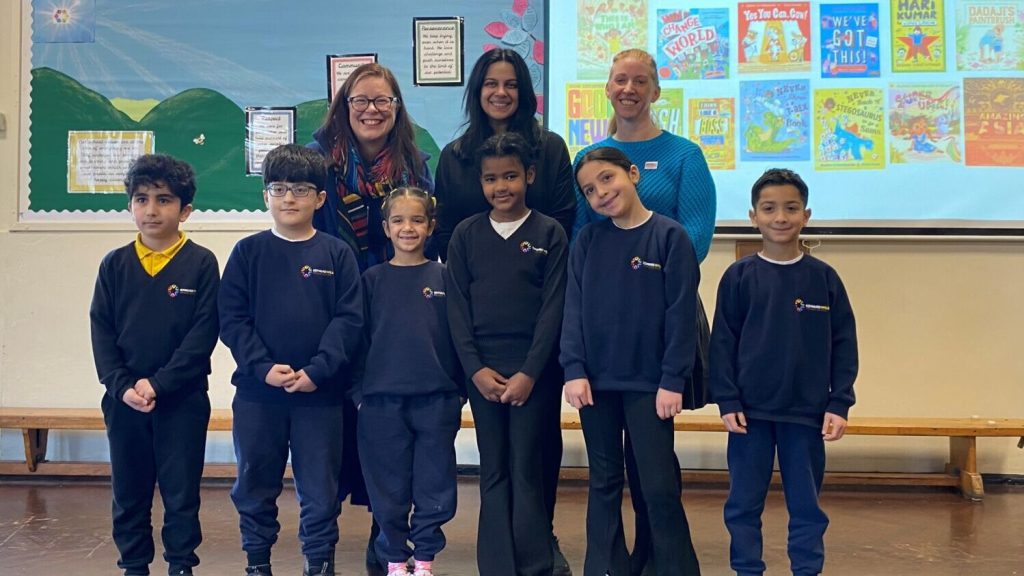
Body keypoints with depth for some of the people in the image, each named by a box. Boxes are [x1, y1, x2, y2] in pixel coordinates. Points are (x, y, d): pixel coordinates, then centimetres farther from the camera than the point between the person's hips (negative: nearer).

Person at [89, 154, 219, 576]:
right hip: (124, 399, 3)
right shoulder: (114, 265, 4)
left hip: (183, 399, -3)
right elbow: (101, 331, 2)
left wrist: (158, 384, -15)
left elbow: (204, 333, -9)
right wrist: (122, 386, -12)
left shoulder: (201, 263, -4)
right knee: (128, 491, 11)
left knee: (181, 491, 4)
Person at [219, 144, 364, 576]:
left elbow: (349, 320, -4)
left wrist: (317, 370, -15)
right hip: (257, 393, 1)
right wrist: (262, 367, -14)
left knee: (320, 486, 6)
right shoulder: (248, 252, 3)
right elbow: (232, 318, -1)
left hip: (320, 394, -1)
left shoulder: (337, 254, 1)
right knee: (255, 484, 11)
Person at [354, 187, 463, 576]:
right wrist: (358, 392, 1)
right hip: (382, 400, 0)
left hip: (436, 400, 0)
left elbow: (459, 337, 5)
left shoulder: (444, 277, 4)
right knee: (388, 489, 6)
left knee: (434, 487, 5)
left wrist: (460, 391, 2)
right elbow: (358, 337, 6)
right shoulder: (372, 280, 4)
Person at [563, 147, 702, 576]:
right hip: (595, 380, 4)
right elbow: (574, 309, 3)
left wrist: (673, 380, -12)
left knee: (659, 486, -1)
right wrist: (574, 370, -7)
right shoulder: (587, 241, 5)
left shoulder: (669, 237, -5)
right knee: (604, 483, 12)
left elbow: (681, 314, -8)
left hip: (648, 382, -3)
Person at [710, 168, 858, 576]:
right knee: (743, 503, 7)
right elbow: (722, 343, -1)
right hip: (750, 411, 0)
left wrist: (839, 405, -3)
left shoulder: (824, 278, 1)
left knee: (806, 505, 9)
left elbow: (844, 345, 3)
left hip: (807, 412, 1)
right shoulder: (739, 276, -1)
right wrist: (727, 402, -7)